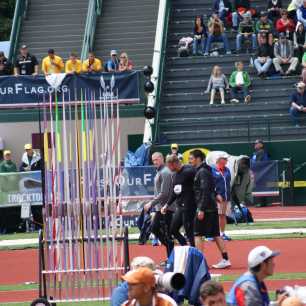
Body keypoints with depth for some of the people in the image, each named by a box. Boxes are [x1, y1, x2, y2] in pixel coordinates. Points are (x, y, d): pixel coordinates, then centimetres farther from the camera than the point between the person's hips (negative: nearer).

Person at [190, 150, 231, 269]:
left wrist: (201, 209, -21)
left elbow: (205, 191, -19)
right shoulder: (201, 171, 17)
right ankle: (225, 259, 9)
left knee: (197, 234, -6)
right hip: (212, 208, 9)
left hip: (205, 208, -9)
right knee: (215, 234, 10)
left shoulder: (202, 172, -12)